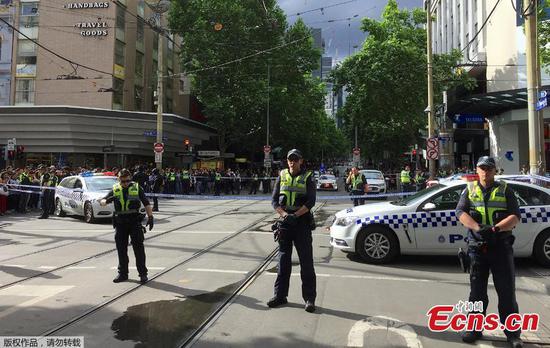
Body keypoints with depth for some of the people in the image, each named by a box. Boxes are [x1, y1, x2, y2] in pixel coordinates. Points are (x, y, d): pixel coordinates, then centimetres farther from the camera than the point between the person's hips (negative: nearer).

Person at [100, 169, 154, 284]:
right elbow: (102, 202, 5)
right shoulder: (115, 189, 7)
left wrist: (150, 217, -6)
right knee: (121, 249, 9)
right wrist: (107, 201, -18)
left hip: (134, 222, -3)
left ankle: (143, 273, 4)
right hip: (120, 223, 3)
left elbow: (146, 203, 3)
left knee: (138, 248, -3)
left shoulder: (137, 188, 2)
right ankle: (123, 273, 22)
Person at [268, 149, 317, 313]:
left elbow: (311, 201, -8)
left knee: (306, 261, -1)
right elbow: (274, 200, 5)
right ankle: (280, 295, 20)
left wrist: (295, 215, -19)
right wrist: (284, 215, -13)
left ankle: (309, 298, 6)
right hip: (285, 223, 3)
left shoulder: (307, 177, 1)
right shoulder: (281, 176, 9)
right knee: (283, 260, 10)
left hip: (302, 223, -3)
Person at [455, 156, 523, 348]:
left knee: (507, 292, 4)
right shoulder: (469, 190, 9)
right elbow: (461, 212, -5)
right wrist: (479, 228, -22)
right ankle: (474, 328, 20)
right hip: (477, 247, 1)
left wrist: (495, 228, -21)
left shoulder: (505, 190, 6)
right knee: (477, 291, 9)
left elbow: (515, 216, -4)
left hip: (501, 247, -1)